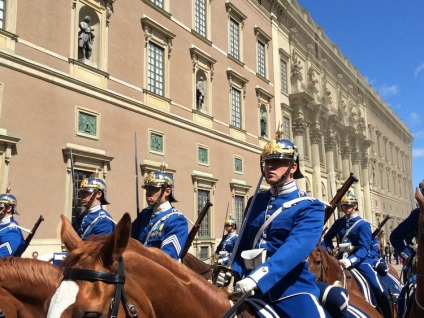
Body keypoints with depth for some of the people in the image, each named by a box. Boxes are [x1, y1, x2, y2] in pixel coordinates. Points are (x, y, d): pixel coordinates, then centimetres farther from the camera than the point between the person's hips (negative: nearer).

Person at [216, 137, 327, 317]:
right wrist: (232, 271, -3)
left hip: (292, 289, -4)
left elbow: (295, 248, -21)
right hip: (253, 289, 5)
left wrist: (257, 277, -33)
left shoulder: (310, 207, -5)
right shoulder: (255, 202, 11)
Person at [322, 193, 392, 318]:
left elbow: (364, 248, -17)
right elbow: (327, 238, 18)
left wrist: (351, 260, -32)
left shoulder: (363, 224, -7)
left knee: (378, 289, -17)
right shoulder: (339, 223, 7)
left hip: (360, 259, -4)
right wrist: (329, 251, -3)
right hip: (343, 259, 4)